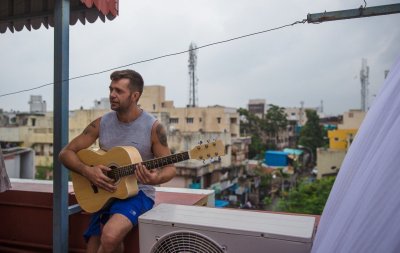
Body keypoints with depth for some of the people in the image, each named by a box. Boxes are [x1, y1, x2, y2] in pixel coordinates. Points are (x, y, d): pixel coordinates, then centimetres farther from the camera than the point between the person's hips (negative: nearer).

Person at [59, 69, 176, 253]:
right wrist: (87, 171, -15)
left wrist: (156, 179, -28)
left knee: (110, 237, -28)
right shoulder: (101, 123, 0)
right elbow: (66, 153, 4)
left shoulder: (153, 127, -10)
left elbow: (170, 168, -6)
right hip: (104, 194, 4)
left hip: (138, 193, -4)